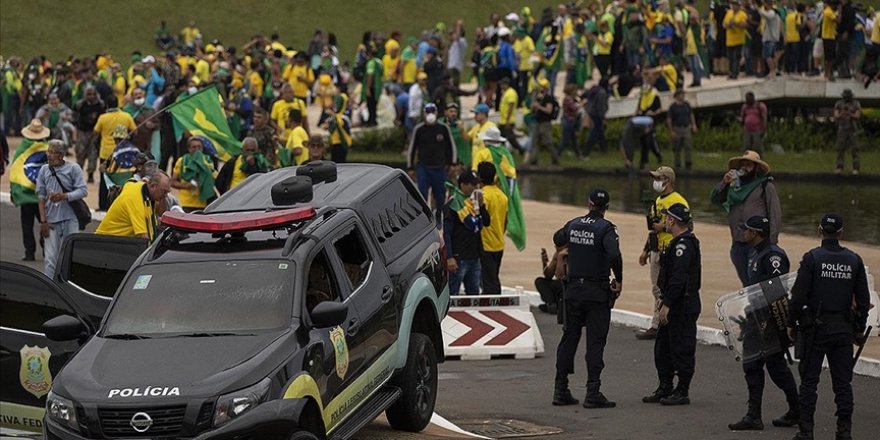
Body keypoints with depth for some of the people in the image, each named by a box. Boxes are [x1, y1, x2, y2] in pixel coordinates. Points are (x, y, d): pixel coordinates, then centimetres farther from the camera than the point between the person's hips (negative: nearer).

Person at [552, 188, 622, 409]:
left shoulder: (573, 224, 4)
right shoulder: (605, 228, -13)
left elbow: (557, 239, 25)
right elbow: (614, 255, -28)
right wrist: (619, 280, -14)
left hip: (572, 290, 5)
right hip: (597, 292, -5)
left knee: (569, 339, 12)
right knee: (595, 342, -1)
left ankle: (561, 390, 14)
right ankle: (592, 393, -5)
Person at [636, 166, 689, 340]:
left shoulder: (678, 201, -11)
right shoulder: (658, 201, 19)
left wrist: (664, 227, -17)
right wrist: (645, 250, 26)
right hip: (657, 251, 10)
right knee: (657, 290, 12)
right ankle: (656, 327, 16)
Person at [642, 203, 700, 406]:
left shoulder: (684, 244, -18)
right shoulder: (679, 243, 16)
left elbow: (678, 278, -25)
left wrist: (667, 304, -25)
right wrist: (665, 301, 20)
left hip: (683, 307, -11)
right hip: (675, 305, 11)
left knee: (682, 348, -3)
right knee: (663, 346, 15)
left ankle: (682, 392, 2)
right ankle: (665, 388, 22)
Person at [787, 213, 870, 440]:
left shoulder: (812, 258, -8)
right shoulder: (854, 260, 3)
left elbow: (798, 296, -11)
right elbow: (863, 300, 6)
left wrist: (792, 323, 1)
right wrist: (859, 328, 16)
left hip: (816, 329, -3)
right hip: (844, 329, 3)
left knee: (809, 380, 3)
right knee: (843, 381, 8)